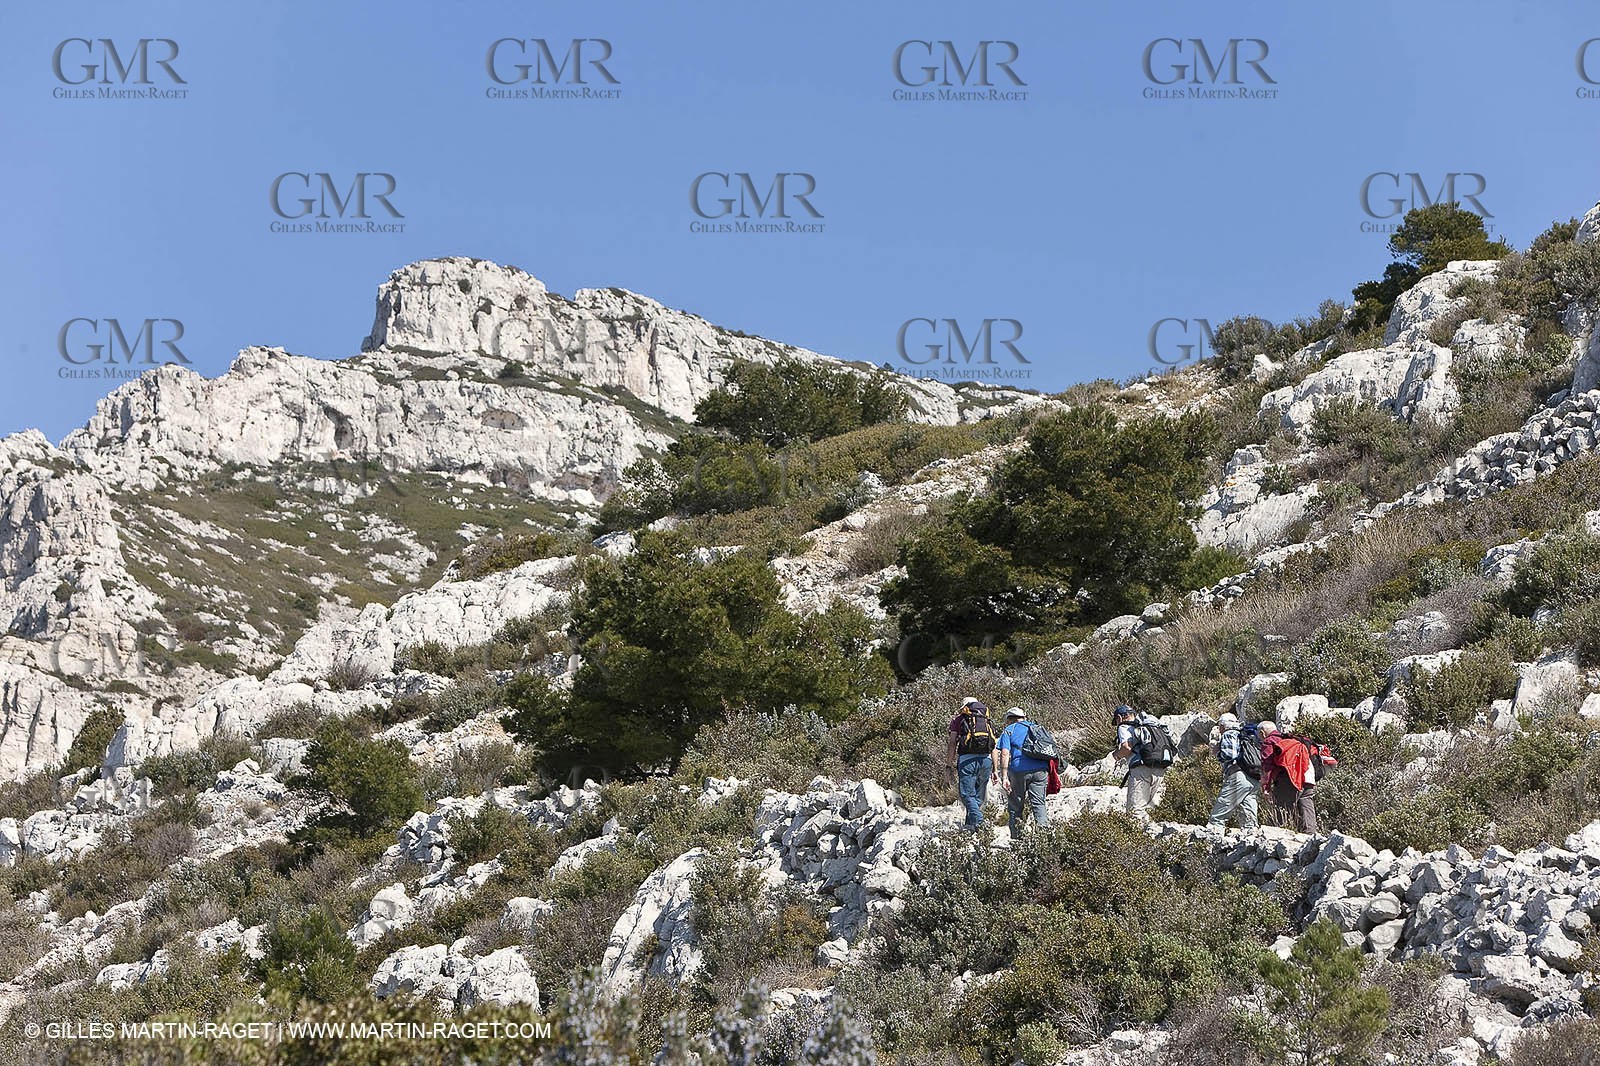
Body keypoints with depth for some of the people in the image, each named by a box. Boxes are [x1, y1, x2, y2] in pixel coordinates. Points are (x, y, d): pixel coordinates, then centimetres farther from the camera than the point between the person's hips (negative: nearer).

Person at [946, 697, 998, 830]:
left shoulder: (959, 719, 13)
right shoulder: (987, 721, 22)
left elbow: (952, 743, 2)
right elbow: (994, 748, 16)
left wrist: (950, 763, 5)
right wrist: (994, 770, 17)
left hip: (967, 759, -4)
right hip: (986, 759, 4)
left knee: (968, 794, -5)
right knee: (978, 796, 12)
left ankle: (978, 821, -25)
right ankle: (970, 825, 15)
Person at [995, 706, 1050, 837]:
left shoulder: (1008, 730, 10)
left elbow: (1005, 754, -4)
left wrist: (1004, 777, -10)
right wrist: (1049, 774, 25)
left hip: (1019, 770, -3)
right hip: (1041, 770, 3)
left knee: (1015, 806, 7)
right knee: (1038, 804, 3)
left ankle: (1016, 837, 6)